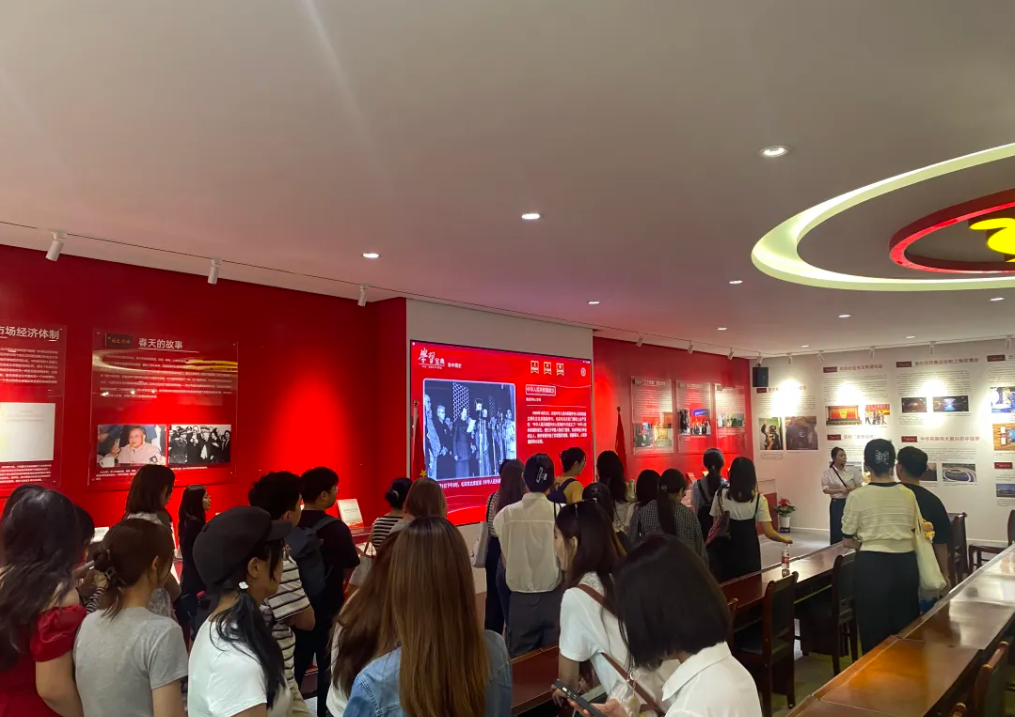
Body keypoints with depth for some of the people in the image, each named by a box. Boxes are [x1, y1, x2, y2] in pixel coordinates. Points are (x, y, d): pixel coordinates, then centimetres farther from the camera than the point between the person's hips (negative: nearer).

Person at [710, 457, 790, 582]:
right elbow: (769, 533, -11)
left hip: (726, 551, 1)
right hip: (749, 551, -1)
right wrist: (784, 539, 8)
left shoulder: (720, 495, -6)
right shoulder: (758, 499, -10)